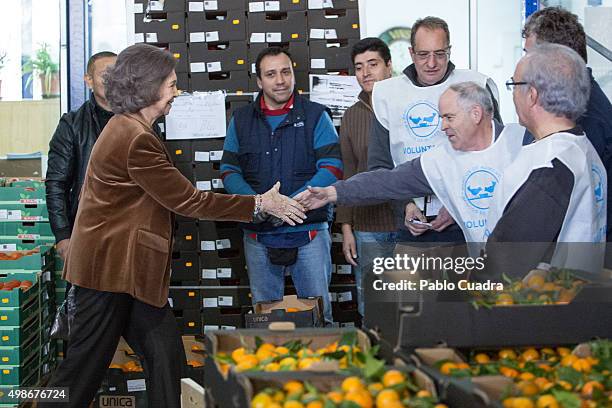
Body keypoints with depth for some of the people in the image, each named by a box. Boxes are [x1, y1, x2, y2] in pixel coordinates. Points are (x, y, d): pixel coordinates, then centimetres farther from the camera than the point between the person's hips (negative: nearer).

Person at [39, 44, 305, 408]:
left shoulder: (127, 129, 12)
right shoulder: (136, 139, -21)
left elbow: (173, 197, 11)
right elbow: (187, 200, -18)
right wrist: (259, 204, -11)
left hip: (129, 270, 10)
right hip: (111, 268, -10)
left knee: (167, 357, 7)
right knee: (86, 366, 1)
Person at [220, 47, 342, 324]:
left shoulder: (315, 116, 2)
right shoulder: (241, 120, 10)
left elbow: (332, 168, -6)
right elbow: (229, 170, 6)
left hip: (309, 231, -2)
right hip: (259, 234, 2)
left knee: (318, 311, 1)